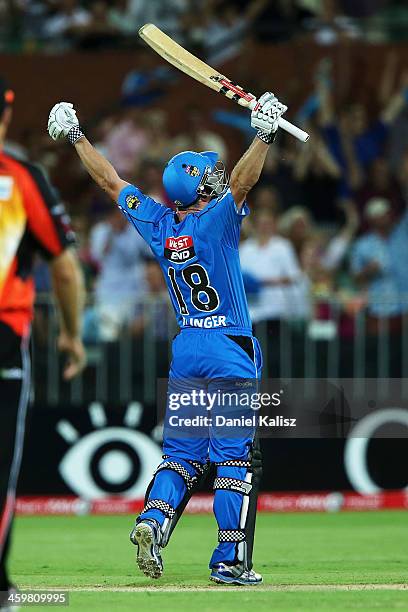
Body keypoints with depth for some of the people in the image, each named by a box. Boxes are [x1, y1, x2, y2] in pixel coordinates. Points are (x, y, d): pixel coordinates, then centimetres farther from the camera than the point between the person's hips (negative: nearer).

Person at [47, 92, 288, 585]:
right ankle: (230, 561, -5)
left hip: (185, 351, 6)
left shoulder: (159, 226, 2)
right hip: (231, 352, -6)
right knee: (235, 456, -2)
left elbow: (110, 180, 10)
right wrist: (264, 134, -34)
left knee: (182, 453, 12)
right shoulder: (215, 221, -13)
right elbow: (242, 180, -30)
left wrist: (75, 137, 19)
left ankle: (153, 520, -11)